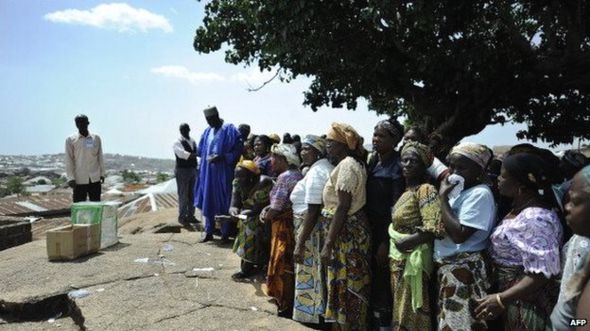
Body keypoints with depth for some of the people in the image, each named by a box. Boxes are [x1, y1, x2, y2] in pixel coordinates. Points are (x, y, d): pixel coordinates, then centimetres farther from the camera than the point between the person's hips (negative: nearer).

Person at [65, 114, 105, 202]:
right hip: (79, 179, -2)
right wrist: (70, 178, -9)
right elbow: (68, 160, -3)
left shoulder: (96, 138, 7)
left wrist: (102, 173, 9)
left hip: (95, 179, 2)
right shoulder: (70, 140, 0)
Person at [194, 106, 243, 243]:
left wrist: (222, 157, -19)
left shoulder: (229, 130, -6)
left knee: (224, 202, 0)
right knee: (208, 202, 9)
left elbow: (238, 150, -10)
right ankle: (209, 232, 20)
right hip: (208, 172, 6)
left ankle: (225, 234, 11)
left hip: (223, 172, -6)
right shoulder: (207, 131, 13)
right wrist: (207, 157, 1)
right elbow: (200, 150, 20)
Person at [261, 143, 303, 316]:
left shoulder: (285, 176, -18)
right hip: (293, 223, 9)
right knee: (289, 265, 18)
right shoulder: (298, 174, 11)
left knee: (283, 265, 2)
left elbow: (276, 207, -20)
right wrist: (267, 210, 3)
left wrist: (266, 217, -1)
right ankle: (285, 299, 31)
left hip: (284, 226, -9)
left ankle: (286, 306, 13)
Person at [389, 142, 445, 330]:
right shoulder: (407, 190, 10)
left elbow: (434, 228, -25)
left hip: (412, 259, -8)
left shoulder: (425, 190, -16)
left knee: (410, 313, 4)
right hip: (399, 259, 8)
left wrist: (405, 242, -18)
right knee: (401, 309, 18)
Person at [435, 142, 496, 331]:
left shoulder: (480, 194, -17)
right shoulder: (458, 190, 11)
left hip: (464, 270, -8)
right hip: (447, 267, 9)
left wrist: (443, 197, -19)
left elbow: (459, 235, -25)